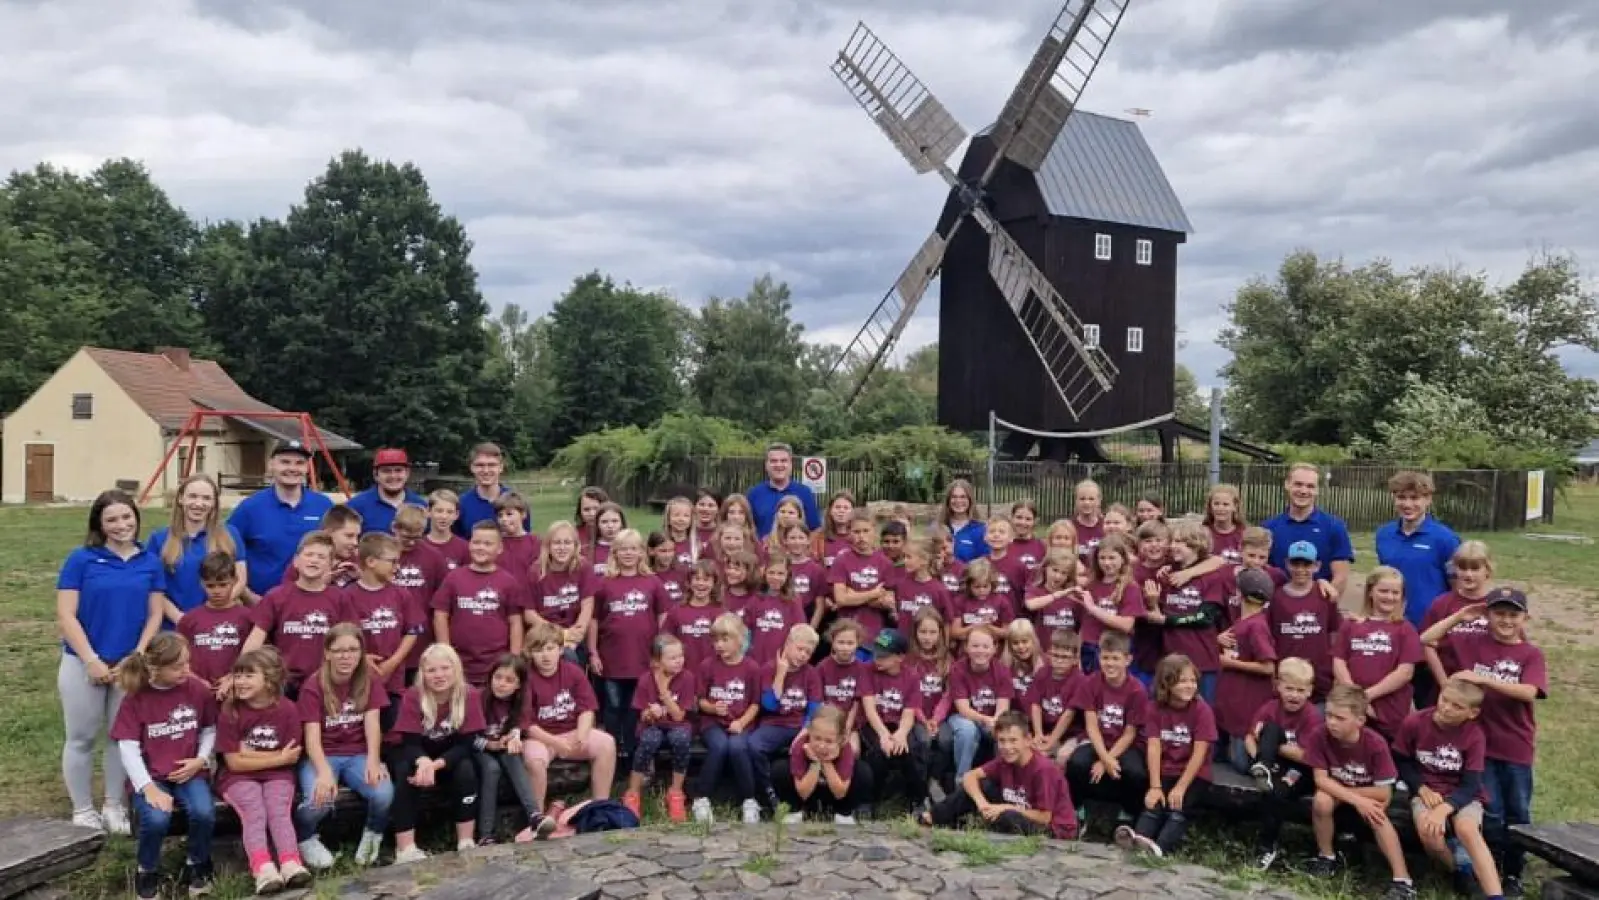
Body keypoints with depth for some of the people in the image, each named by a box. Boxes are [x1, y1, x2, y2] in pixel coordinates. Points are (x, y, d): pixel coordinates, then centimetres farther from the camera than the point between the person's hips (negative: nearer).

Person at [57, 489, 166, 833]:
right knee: (82, 738, 7)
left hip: (131, 664, 2)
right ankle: (82, 811, 21)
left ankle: (115, 807, 24)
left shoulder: (151, 562, 3)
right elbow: (65, 616, -8)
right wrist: (92, 660, -13)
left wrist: (137, 657, -7)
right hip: (83, 663, -2)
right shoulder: (81, 559, -4)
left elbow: (155, 614, 4)